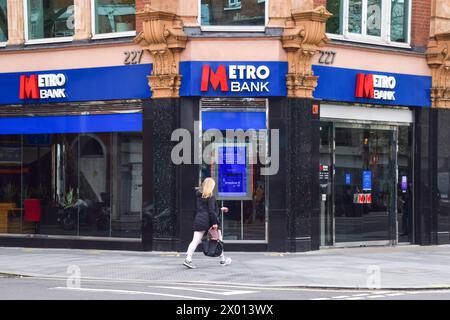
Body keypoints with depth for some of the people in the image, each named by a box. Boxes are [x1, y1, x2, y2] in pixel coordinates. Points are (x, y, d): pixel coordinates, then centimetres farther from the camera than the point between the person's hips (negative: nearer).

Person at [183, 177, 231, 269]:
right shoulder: (210, 196, -10)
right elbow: (211, 210, -17)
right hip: (208, 221, -6)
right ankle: (222, 259, 21)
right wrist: (215, 222, -14)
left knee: (196, 240, -3)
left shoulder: (199, 195, 13)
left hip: (199, 220, 6)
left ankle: (188, 259, -20)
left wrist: (220, 209, 34)